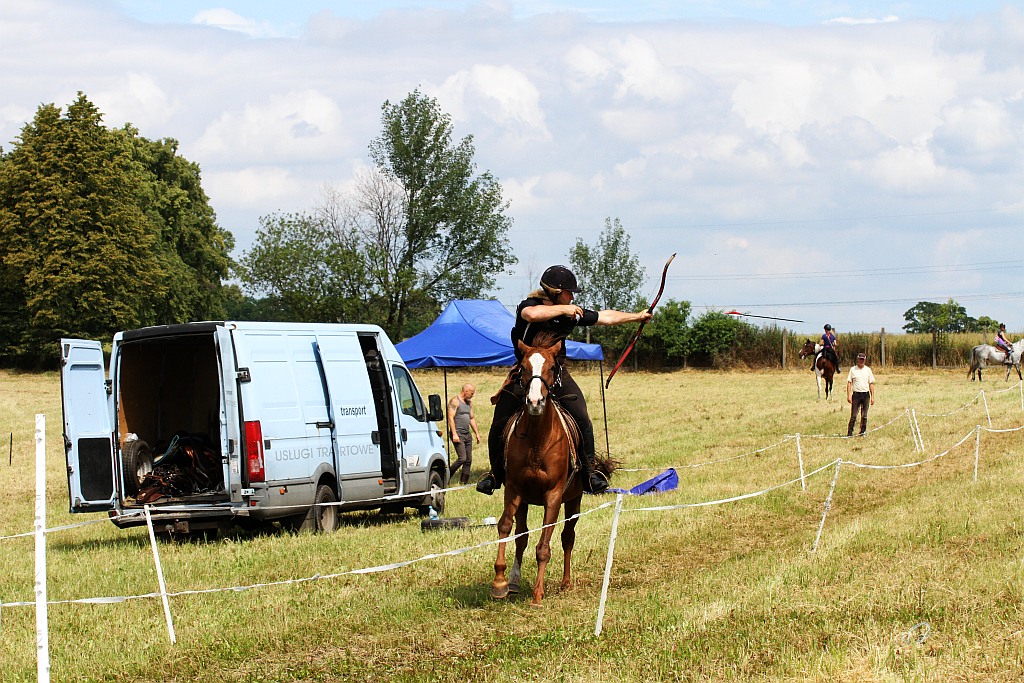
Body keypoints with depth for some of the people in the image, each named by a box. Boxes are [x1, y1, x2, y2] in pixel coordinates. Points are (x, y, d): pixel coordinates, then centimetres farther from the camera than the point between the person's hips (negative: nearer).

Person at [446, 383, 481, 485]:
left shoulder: (469, 402, 17)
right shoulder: (455, 401, -8)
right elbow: (451, 418, -15)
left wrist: (477, 433, 20)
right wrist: (454, 434, -22)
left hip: (467, 434, 8)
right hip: (458, 434, -8)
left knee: (468, 460, 4)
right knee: (462, 458, -16)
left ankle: (463, 482, 9)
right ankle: (447, 476, -3)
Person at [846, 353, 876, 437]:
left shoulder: (868, 370, 9)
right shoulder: (853, 369, 4)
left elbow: (871, 384, 10)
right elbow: (849, 382, 3)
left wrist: (872, 396, 4)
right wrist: (848, 395, -7)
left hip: (866, 395, 2)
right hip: (856, 394, -2)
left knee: (864, 416, 4)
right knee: (853, 415, -6)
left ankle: (863, 432, 11)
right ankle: (850, 432, -4)